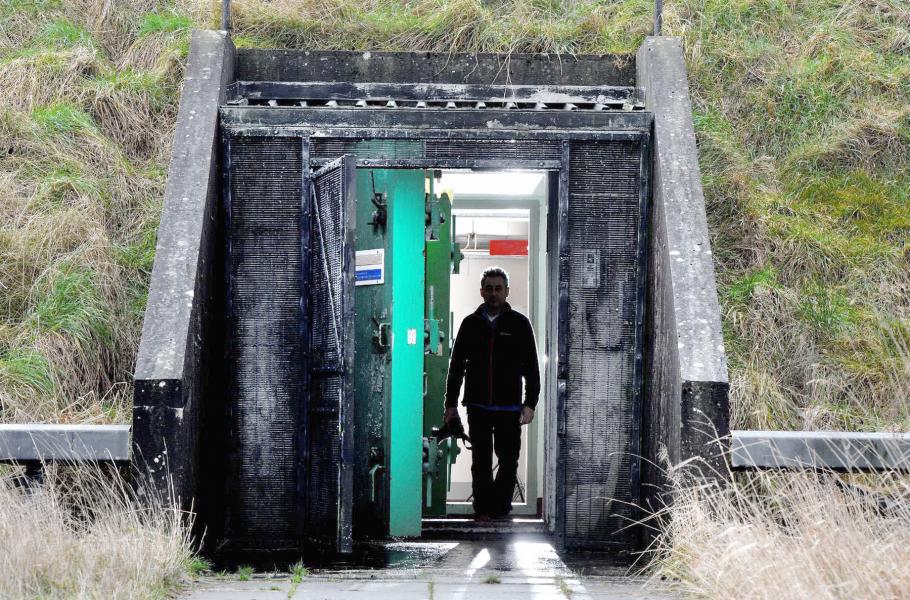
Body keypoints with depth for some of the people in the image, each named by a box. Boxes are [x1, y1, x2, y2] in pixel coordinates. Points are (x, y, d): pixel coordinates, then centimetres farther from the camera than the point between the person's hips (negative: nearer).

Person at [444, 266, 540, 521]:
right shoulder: (470, 324, 9)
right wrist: (451, 403, 9)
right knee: (481, 461, 3)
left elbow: (531, 367, 5)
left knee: (509, 460, 1)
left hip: (509, 407, -1)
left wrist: (530, 403, -3)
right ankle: (483, 509, 8)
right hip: (477, 406, 1)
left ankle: (500, 507, 12)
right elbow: (456, 366, 13)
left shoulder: (519, 324, 5)